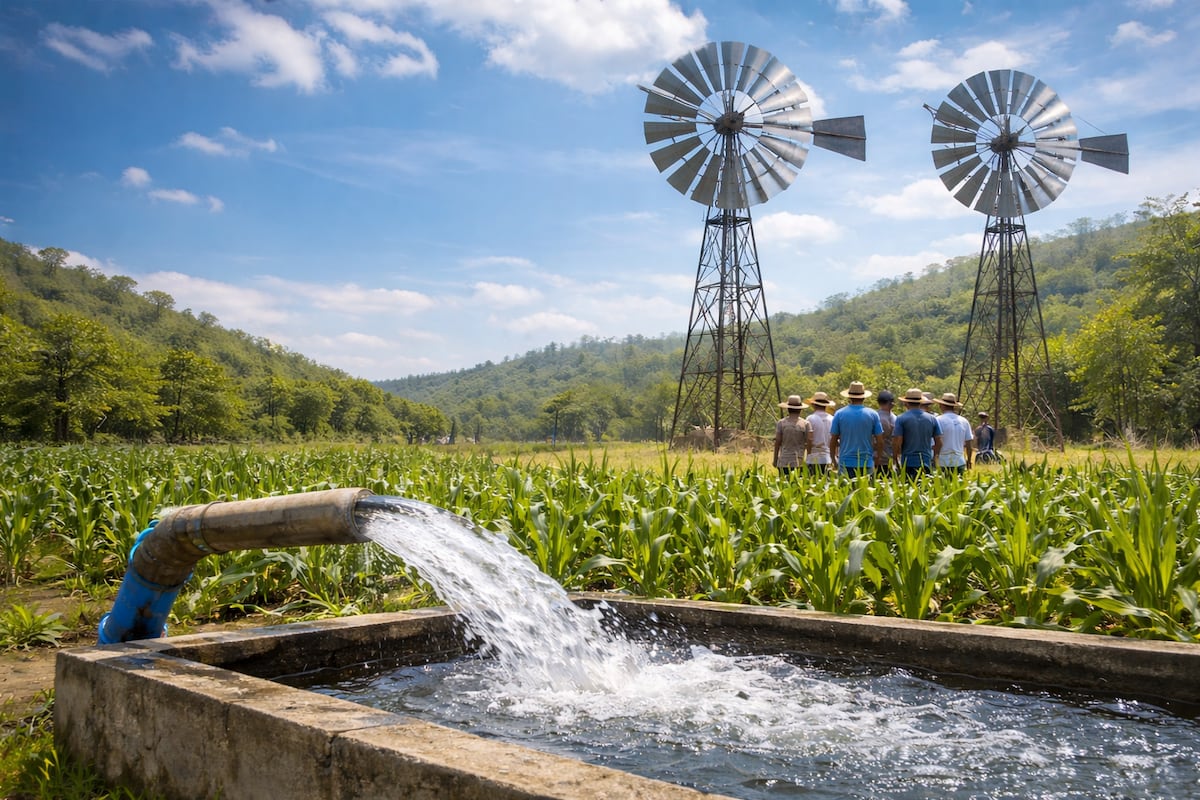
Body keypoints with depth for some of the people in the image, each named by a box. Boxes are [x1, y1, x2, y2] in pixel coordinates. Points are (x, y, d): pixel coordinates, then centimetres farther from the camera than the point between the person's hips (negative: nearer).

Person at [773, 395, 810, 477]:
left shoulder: (781, 423, 0)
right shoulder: (805, 424, -1)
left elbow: (777, 442, 2)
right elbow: (808, 444, 1)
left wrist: (775, 459, 12)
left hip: (784, 462, 1)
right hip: (800, 462, -1)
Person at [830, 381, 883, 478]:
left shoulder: (839, 414, -1)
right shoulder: (873, 414, -1)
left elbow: (833, 440, 1)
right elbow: (879, 440, 1)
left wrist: (833, 460, 13)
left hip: (845, 463, 0)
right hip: (867, 463, 0)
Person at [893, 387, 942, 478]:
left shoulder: (901, 418, -5)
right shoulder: (932, 419, 6)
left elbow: (897, 442, -9)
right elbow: (939, 442, 8)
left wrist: (896, 459, 4)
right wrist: (934, 458, 22)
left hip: (907, 464, -3)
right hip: (926, 463, 3)